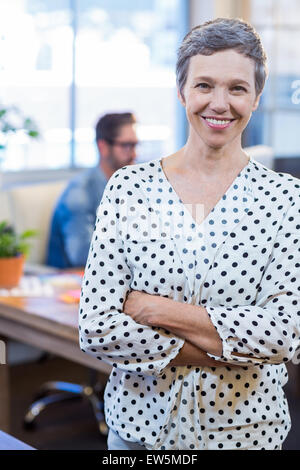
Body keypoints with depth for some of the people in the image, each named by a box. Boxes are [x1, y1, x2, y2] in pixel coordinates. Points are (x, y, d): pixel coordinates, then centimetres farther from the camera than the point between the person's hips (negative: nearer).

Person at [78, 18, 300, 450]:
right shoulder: (128, 188, -7)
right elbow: (97, 328, -12)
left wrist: (155, 309, -18)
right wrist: (231, 349, -17)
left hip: (246, 428, 0)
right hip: (139, 422, 1)